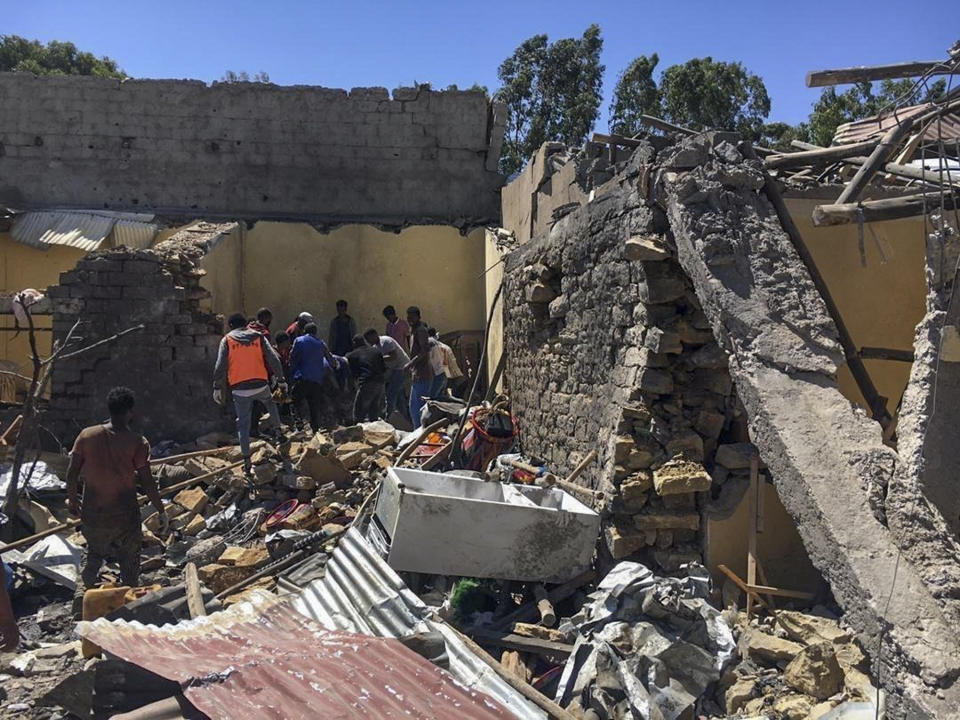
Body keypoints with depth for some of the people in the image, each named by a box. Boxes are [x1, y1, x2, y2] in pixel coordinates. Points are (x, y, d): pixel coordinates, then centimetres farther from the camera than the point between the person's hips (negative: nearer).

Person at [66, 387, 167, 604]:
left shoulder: (87, 435, -5)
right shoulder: (137, 442, -15)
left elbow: (72, 473, -1)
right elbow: (147, 483, -14)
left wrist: (72, 500, 16)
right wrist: (161, 511, -3)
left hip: (92, 512, 3)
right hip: (124, 514, -3)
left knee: (93, 553, 28)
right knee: (130, 559, 17)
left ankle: (83, 588, 14)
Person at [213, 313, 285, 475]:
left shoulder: (227, 340, 5)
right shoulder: (258, 337, 8)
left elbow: (220, 366, -4)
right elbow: (274, 359, 2)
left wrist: (217, 387, 0)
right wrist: (281, 379, 9)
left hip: (239, 389, -1)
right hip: (260, 385, 1)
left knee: (243, 424, 7)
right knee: (270, 403, 34)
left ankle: (247, 462, 6)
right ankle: (277, 432, 27)